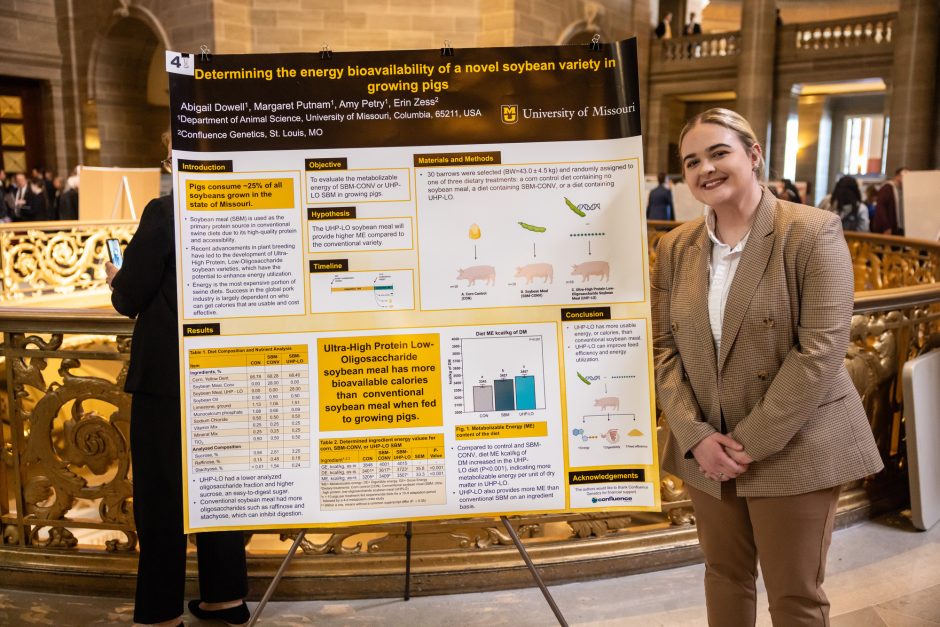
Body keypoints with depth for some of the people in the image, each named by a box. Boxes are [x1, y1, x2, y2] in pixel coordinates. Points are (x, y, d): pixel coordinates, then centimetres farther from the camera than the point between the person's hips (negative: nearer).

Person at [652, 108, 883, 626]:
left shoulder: (812, 233, -10)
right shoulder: (675, 247, 4)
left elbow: (820, 348, -16)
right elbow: (662, 347, 1)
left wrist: (752, 441, -17)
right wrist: (695, 435, -10)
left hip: (795, 448, -4)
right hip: (706, 448, 4)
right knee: (724, 574, 18)